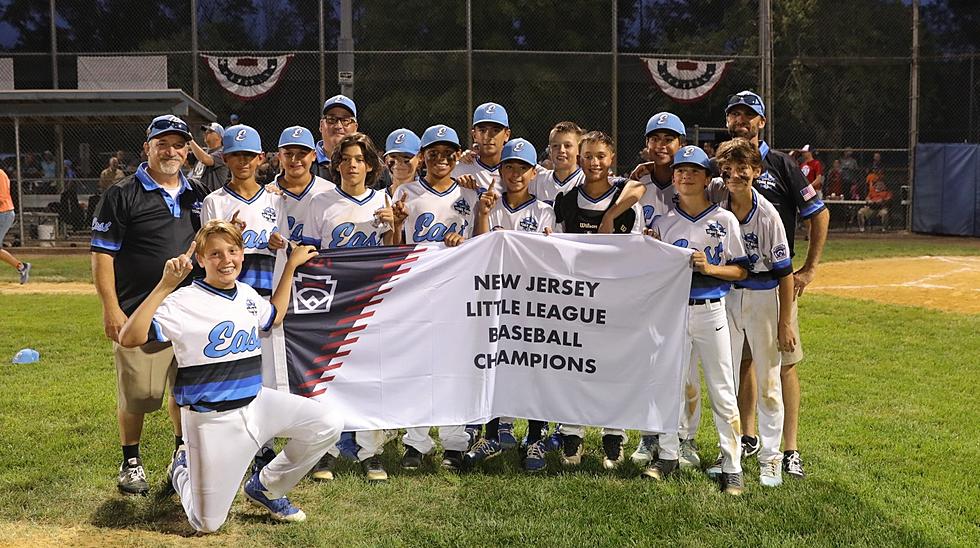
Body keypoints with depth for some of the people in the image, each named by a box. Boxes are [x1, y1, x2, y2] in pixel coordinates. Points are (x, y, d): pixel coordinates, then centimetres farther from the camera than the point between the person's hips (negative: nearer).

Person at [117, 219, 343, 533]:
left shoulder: (247, 294, 6)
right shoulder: (184, 301, -16)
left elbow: (273, 317, 27)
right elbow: (129, 338, -27)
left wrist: (291, 266, 24)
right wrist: (165, 286, -33)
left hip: (255, 403, 6)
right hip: (212, 420, -6)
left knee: (328, 424, -11)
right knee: (207, 525, 0)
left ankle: (266, 489, 11)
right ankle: (182, 467, 35)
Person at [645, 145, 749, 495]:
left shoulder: (725, 220, 1)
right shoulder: (663, 222, 6)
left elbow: (741, 271, 2)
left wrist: (711, 268, -14)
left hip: (710, 311, -2)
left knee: (722, 392, 1)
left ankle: (732, 467, 9)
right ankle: (668, 456, 23)